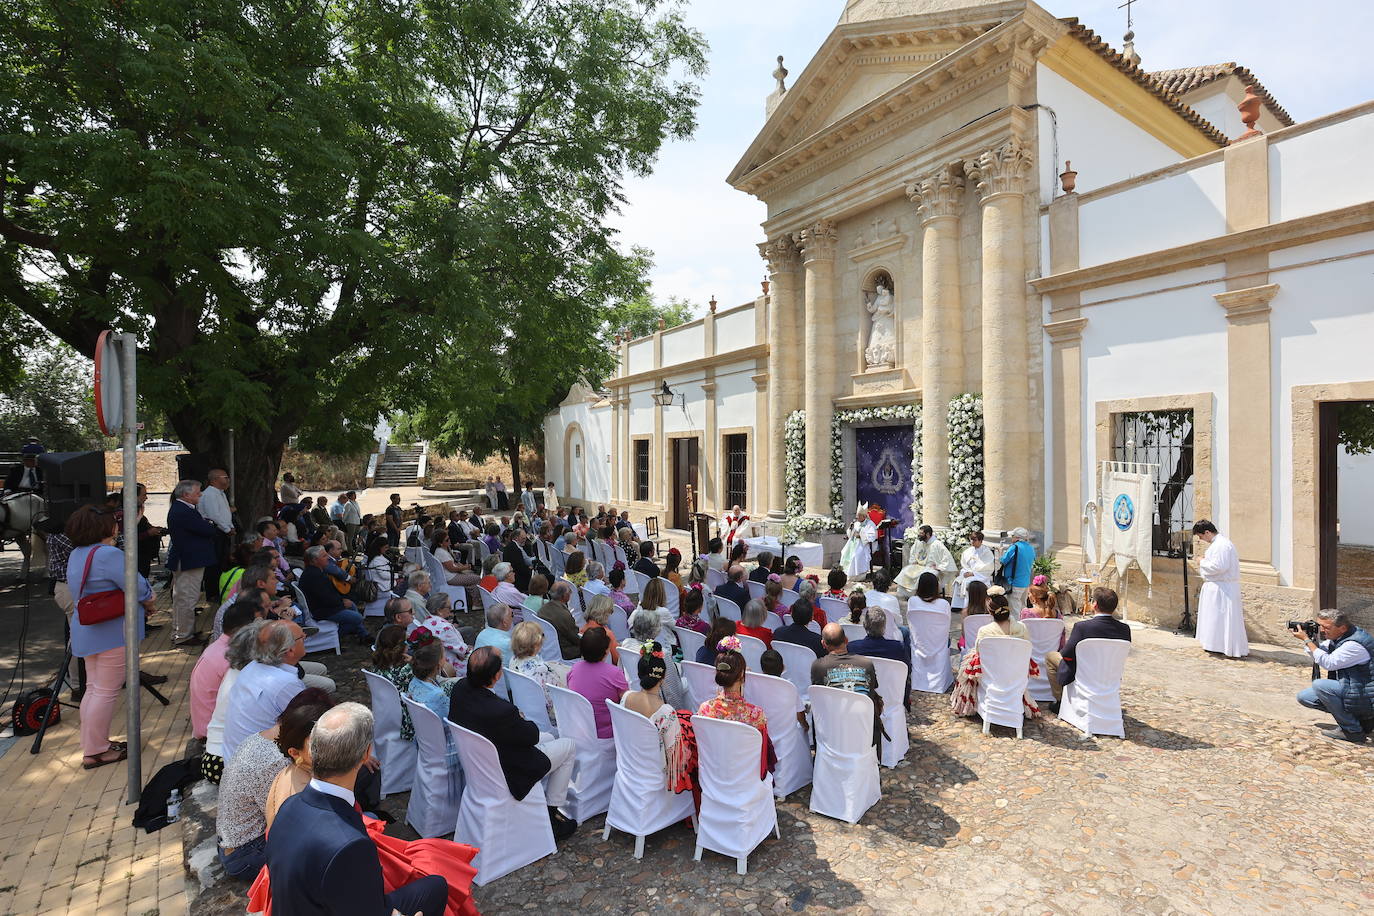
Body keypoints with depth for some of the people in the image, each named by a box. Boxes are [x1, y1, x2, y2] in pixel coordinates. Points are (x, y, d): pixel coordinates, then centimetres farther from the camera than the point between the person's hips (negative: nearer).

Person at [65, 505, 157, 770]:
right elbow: (137, 588, -20)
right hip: (112, 632, -10)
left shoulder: (76, 554, 10)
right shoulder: (108, 554, -21)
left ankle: (93, 745, 28)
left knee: (94, 688, 18)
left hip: (87, 631, 10)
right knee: (107, 691, 0)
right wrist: (148, 602, 2)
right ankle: (95, 752, 8)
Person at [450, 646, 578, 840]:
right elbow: (532, 735, -19)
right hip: (508, 773, -8)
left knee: (548, 738, 28)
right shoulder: (502, 710, -40)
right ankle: (551, 813, 20)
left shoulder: (460, 688, -17)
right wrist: (523, 721, 0)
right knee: (569, 745, 12)